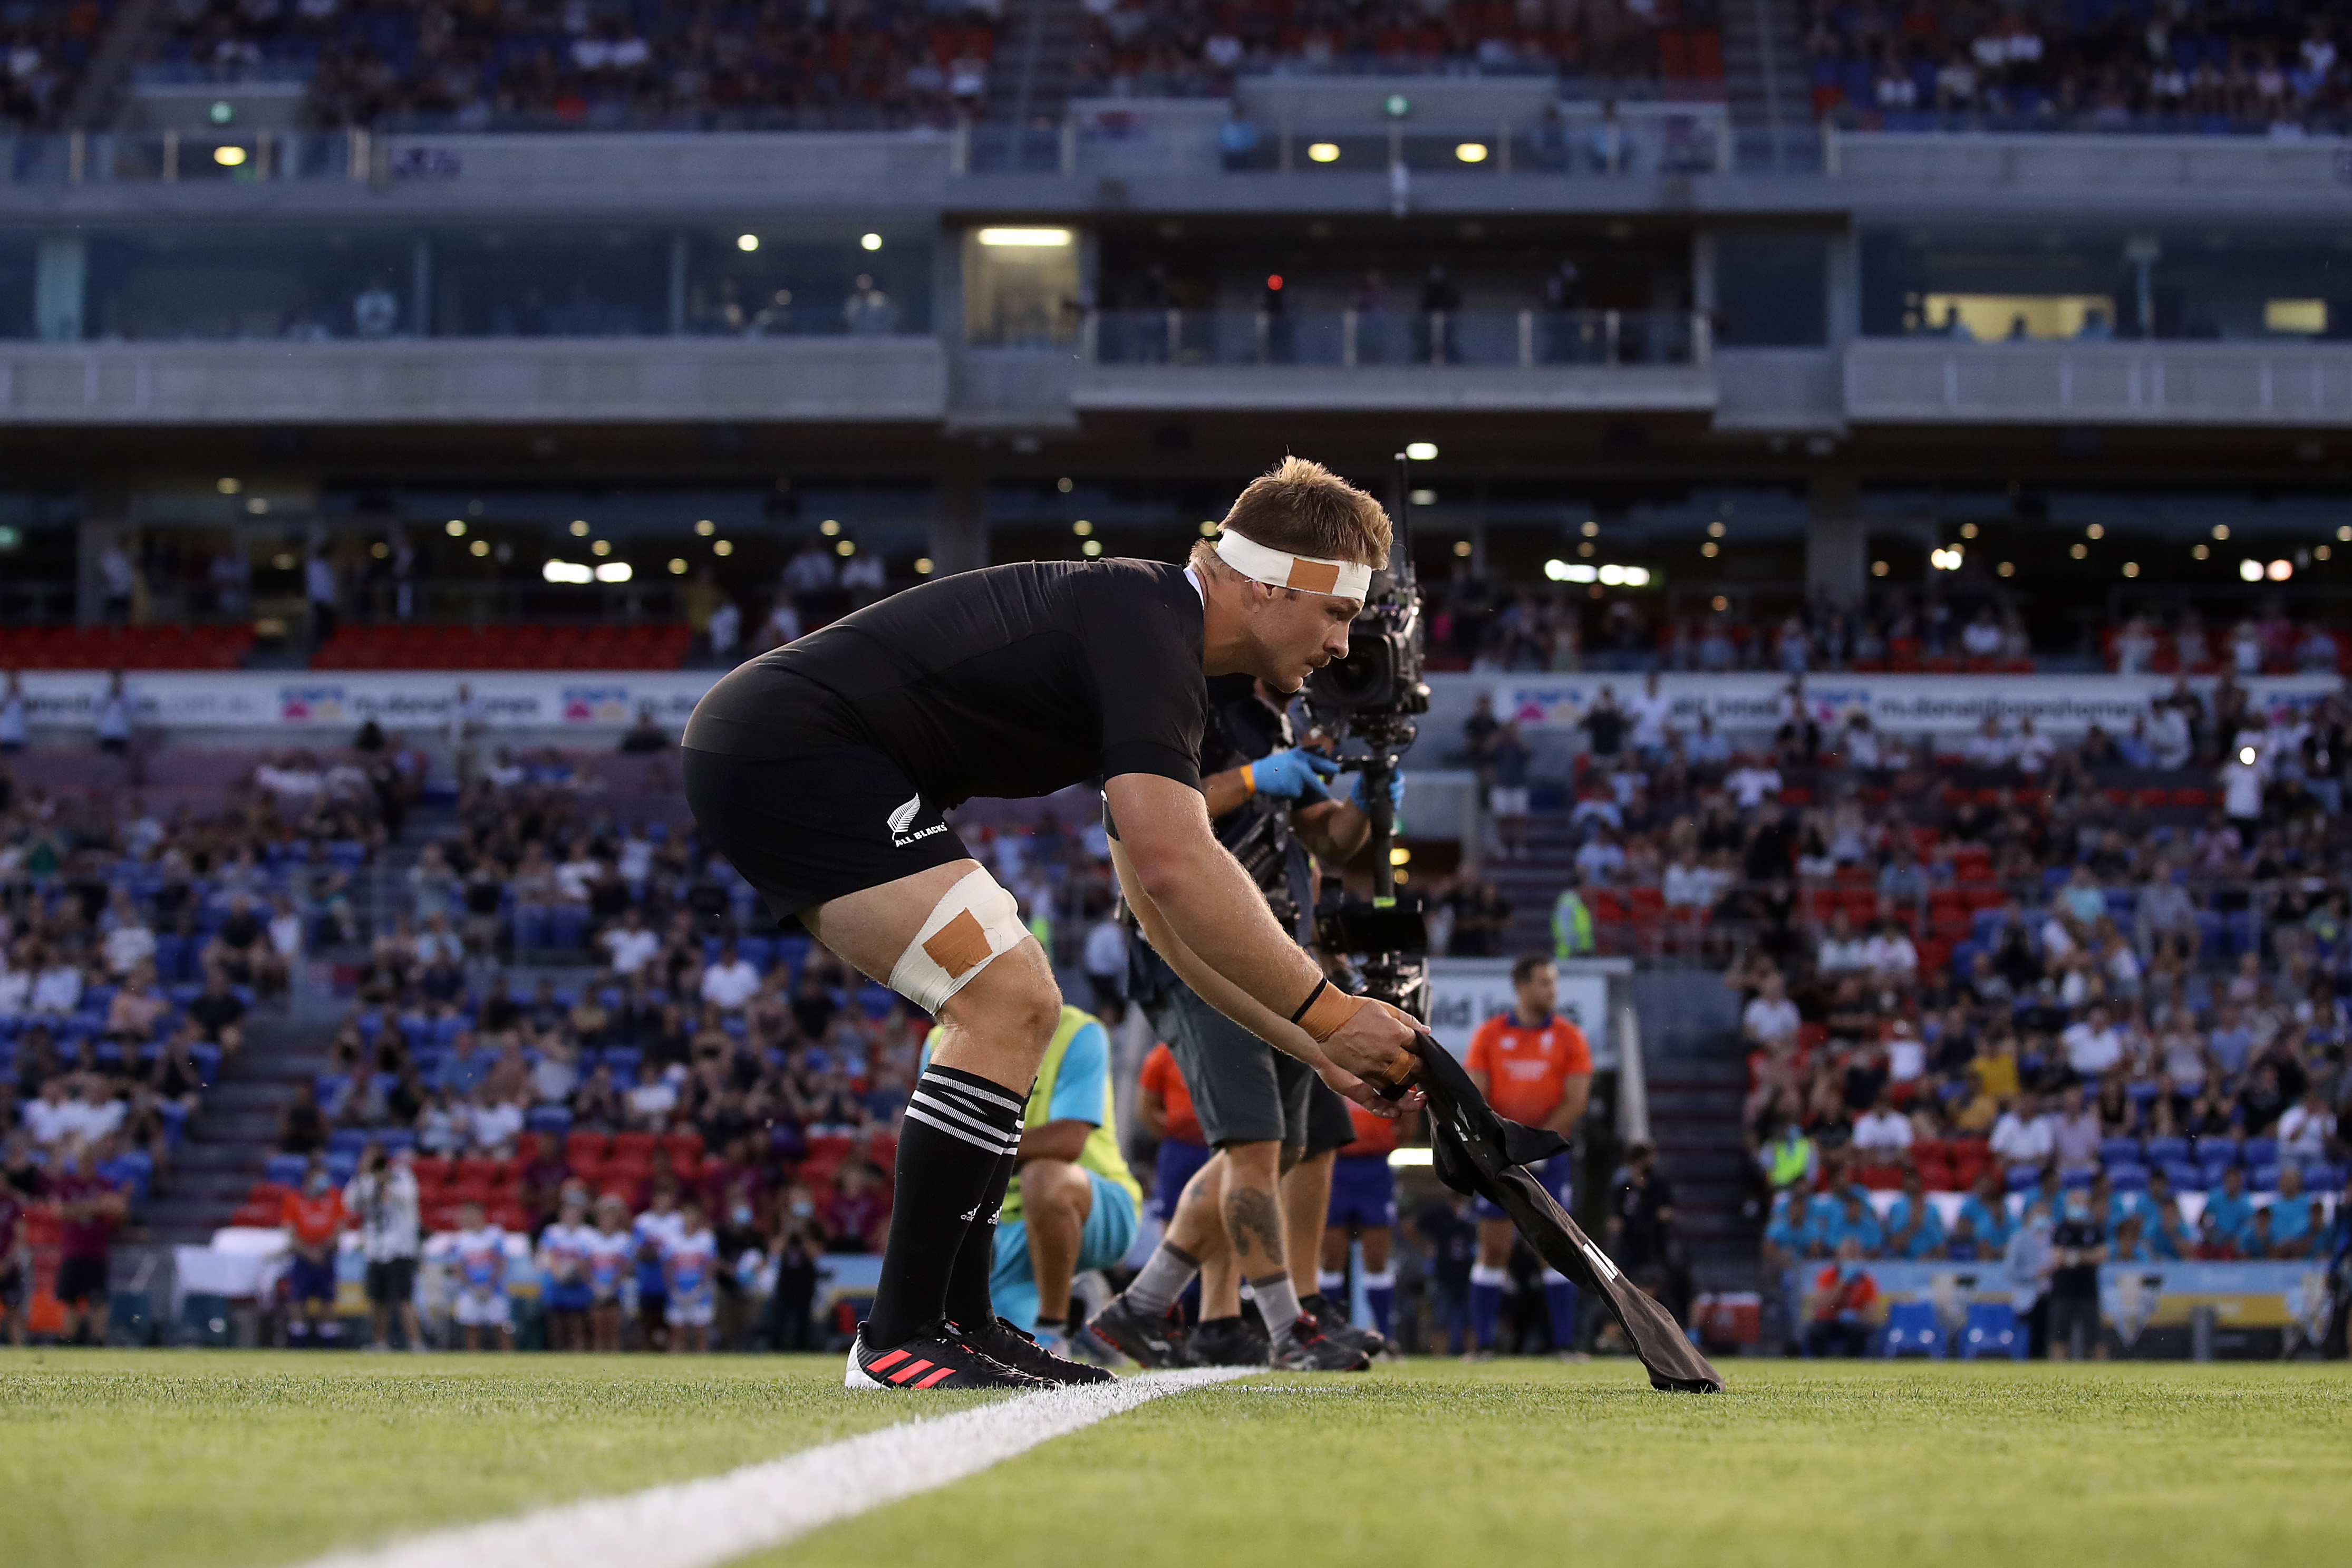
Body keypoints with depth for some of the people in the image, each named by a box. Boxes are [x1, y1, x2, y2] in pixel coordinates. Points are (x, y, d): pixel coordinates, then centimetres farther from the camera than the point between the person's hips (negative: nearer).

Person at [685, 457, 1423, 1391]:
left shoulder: (1158, 651, 16)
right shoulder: (1144, 624, -16)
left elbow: (1168, 912, 21)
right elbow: (1174, 867, -27)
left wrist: (1315, 1048, 16)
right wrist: (1327, 1013, -21)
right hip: (780, 744, -11)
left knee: (1020, 1011, 13)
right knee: (1006, 1000, -16)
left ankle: (957, 1323, 11)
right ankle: (898, 1339, -13)